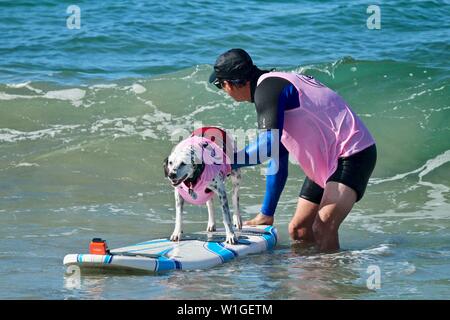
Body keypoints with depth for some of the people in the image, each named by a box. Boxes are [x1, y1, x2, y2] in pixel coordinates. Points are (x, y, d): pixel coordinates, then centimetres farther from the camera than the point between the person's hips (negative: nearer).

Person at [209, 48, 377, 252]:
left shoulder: (267, 88, -15)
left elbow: (268, 147, -27)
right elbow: (278, 160, 22)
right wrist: (266, 214, 26)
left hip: (353, 153, -11)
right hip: (327, 159, 11)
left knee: (323, 229, -24)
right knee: (298, 230, 15)